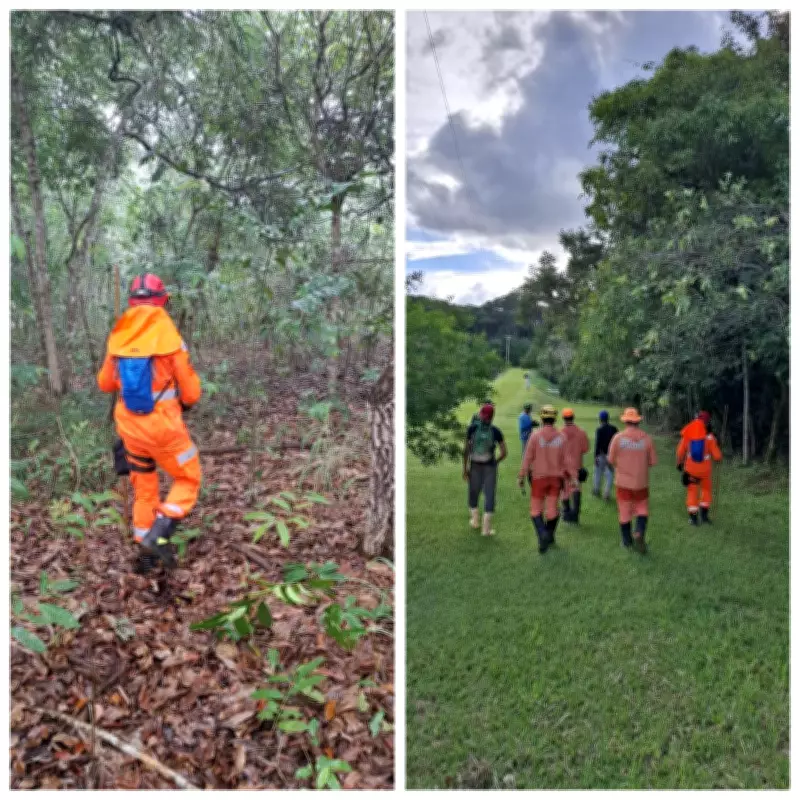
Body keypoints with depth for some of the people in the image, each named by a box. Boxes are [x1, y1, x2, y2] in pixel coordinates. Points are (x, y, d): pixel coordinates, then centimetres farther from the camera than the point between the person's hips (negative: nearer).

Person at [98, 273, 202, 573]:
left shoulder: (118, 337, 0)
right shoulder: (170, 337, -14)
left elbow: (105, 383, 14)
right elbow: (191, 390, -8)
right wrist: (186, 402, 15)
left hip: (130, 425, 5)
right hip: (164, 427, -5)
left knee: (144, 487, 20)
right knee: (188, 480, 13)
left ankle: (145, 553, 26)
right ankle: (157, 535, -5)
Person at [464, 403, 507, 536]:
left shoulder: (472, 428, -7)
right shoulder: (496, 431, -8)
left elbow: (466, 449, -6)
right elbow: (504, 453, -6)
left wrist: (465, 468, 1)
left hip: (475, 466, 1)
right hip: (490, 466, -1)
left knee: (473, 492, 20)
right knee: (489, 495, 5)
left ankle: (475, 519, 33)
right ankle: (486, 527, 4)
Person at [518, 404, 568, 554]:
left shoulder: (535, 435, -13)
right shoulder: (561, 437, -4)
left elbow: (527, 458, -11)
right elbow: (564, 460, -1)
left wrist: (521, 477, -3)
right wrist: (564, 478, 9)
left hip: (539, 478, -3)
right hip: (556, 478, 3)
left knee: (536, 510, 4)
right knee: (552, 508, 13)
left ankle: (543, 535, -19)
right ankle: (550, 536, 27)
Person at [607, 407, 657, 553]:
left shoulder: (618, 437, -10)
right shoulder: (646, 438, -6)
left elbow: (611, 460, -5)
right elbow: (653, 461, -1)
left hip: (623, 481, 0)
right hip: (641, 481, 1)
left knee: (625, 512, 11)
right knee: (642, 510, 14)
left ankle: (627, 540, 20)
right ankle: (639, 533, -9)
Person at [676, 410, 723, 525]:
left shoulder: (687, 434, -8)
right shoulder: (709, 436, -12)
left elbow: (681, 451, 0)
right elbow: (717, 456, -9)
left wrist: (680, 463, 16)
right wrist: (718, 456, 15)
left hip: (690, 468, 1)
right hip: (704, 469, -1)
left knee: (692, 491, 11)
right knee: (706, 489, 21)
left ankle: (693, 517, 9)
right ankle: (704, 515, 19)